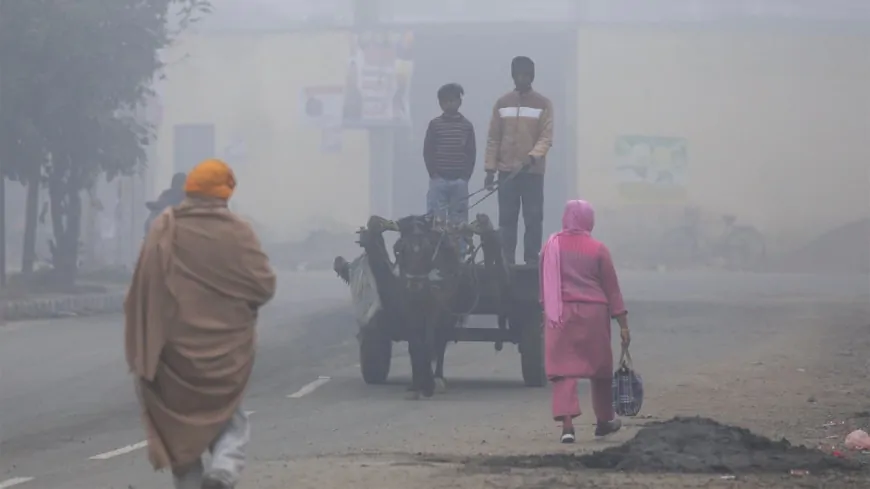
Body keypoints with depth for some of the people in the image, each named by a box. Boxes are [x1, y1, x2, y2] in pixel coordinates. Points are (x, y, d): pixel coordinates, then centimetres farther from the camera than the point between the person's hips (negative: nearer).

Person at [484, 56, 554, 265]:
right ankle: (507, 261, 4)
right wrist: (490, 169, 2)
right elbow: (493, 139, 9)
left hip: (533, 171, -2)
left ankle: (532, 261, 0)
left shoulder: (543, 104, 2)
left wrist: (533, 156, -24)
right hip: (507, 171, 2)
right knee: (507, 219, 2)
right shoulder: (502, 104, 10)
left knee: (533, 219, -2)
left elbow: (546, 138, -6)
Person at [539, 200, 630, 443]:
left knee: (563, 369, -2)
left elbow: (544, 286, 10)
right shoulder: (597, 250, -4)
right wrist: (623, 323, 3)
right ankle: (605, 420, 30)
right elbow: (612, 288, 0)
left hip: (560, 314, 1)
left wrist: (548, 309, 23)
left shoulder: (551, 247, 2)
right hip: (593, 314, -1)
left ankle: (567, 424, -18)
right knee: (600, 368, 16)